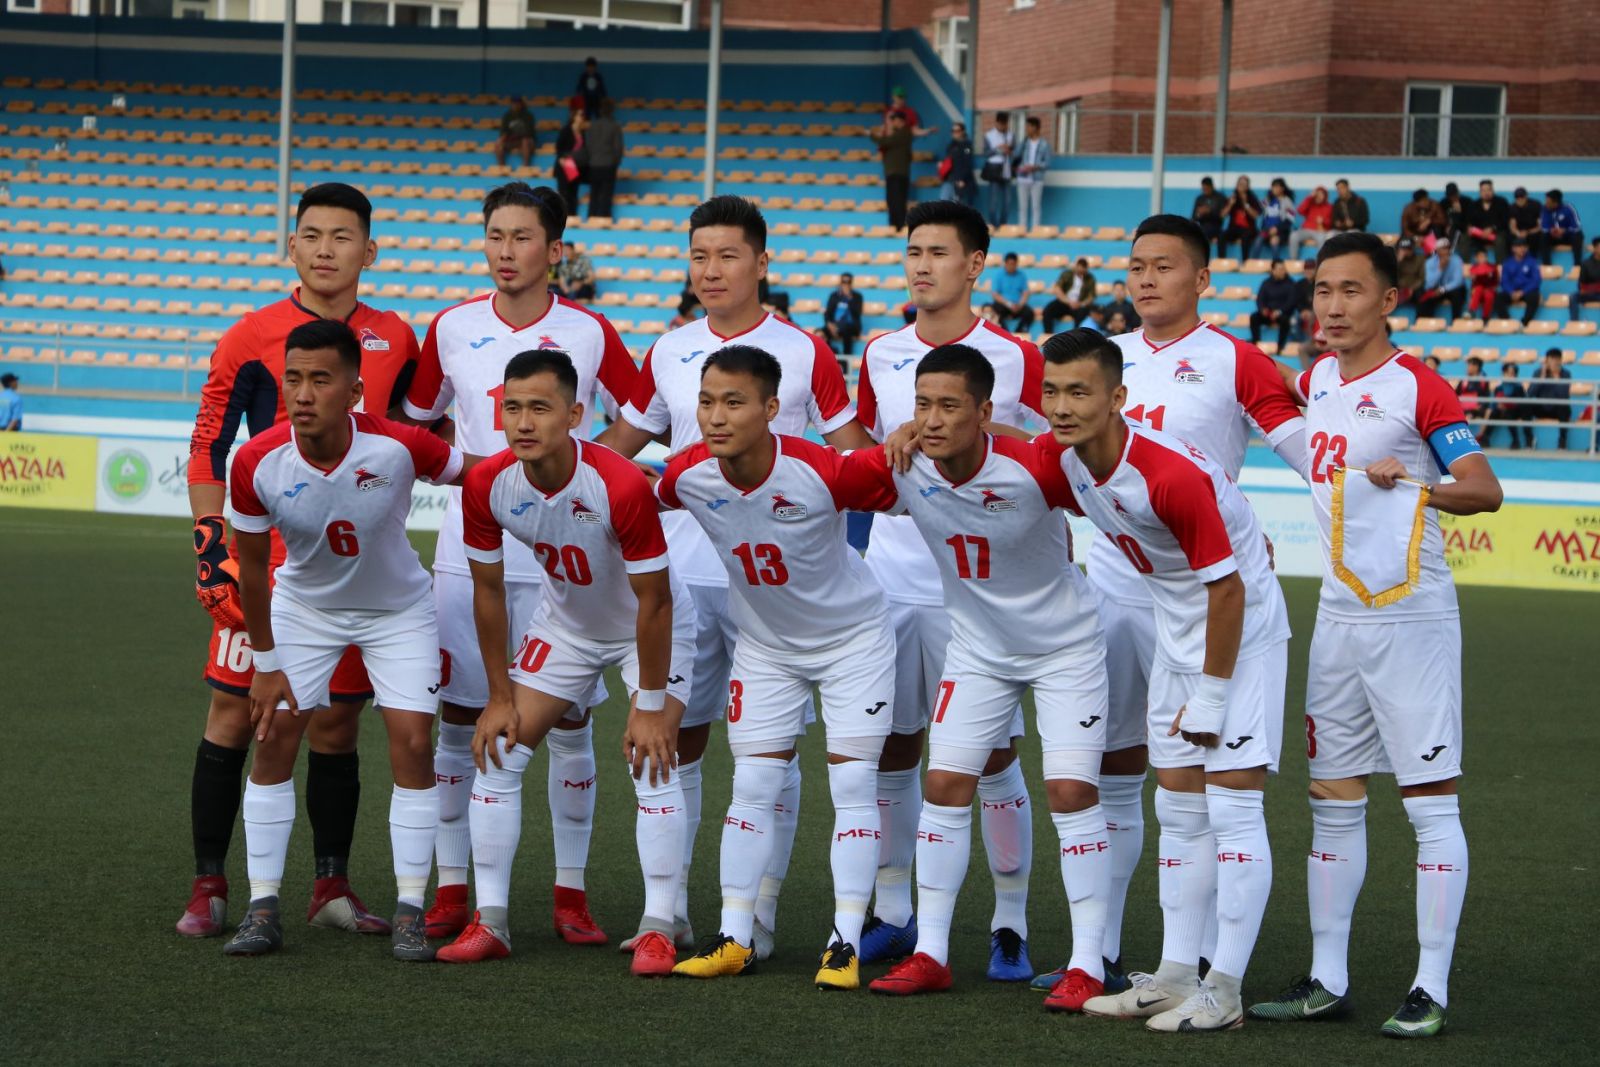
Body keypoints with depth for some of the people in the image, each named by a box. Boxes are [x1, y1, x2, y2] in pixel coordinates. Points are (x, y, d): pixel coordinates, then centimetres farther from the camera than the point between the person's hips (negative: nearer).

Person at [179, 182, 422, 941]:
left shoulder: (395, 339, 8)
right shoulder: (252, 339, -2)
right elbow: (207, 447, 0)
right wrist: (211, 545, -6)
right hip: (265, 557, -3)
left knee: (336, 722, 7)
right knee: (235, 713, -1)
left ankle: (331, 887, 15)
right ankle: (209, 886, 6)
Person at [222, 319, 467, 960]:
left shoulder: (400, 447, -32)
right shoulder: (257, 464, -26)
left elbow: (477, 474, -10)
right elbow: (252, 564, -11)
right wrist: (265, 663, -5)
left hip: (397, 610, -1)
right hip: (303, 608, 1)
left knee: (412, 743, -9)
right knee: (274, 735, -7)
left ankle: (410, 911, 1)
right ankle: (263, 907, 2)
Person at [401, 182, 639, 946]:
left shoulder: (589, 333, -1)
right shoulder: (453, 329, 4)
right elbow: (414, 423, 16)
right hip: (467, 549, 1)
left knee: (569, 719, 1)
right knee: (458, 717, 1)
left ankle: (571, 892, 9)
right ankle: (451, 890, 9)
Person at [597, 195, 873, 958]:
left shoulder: (803, 352, 0)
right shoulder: (668, 353, 10)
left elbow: (852, 453, 2)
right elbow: (619, 443, 19)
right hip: (681, 573, 3)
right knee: (675, 736, 5)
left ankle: (757, 916, 5)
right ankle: (669, 910, 12)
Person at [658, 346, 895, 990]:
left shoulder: (822, 473, -32)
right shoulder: (688, 475, -20)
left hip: (852, 637, -3)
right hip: (765, 644, 3)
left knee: (853, 780, -6)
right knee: (752, 785, 3)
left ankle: (846, 943, -1)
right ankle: (734, 937, 10)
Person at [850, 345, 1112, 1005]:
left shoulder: (1034, 469, -29)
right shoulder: (901, 470, -17)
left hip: (1065, 647, -4)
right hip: (977, 648, 4)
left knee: (1071, 791, -11)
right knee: (945, 784, 0)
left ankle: (1087, 964, -4)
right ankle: (930, 954, 10)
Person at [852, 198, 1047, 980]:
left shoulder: (1017, 363, -3)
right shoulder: (880, 356, 8)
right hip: (890, 580, 4)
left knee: (992, 755, -2)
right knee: (890, 746, 6)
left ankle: (1011, 925, 5)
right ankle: (892, 913, 17)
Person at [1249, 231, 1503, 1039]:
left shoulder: (1418, 388, -11)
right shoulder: (1314, 383, 10)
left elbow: (1485, 490, -17)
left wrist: (1412, 484, -31)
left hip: (1411, 620, -7)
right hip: (1338, 616, 7)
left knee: (1430, 801, -4)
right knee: (1333, 798, 9)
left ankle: (1431, 989, -1)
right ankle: (1327, 979, 15)